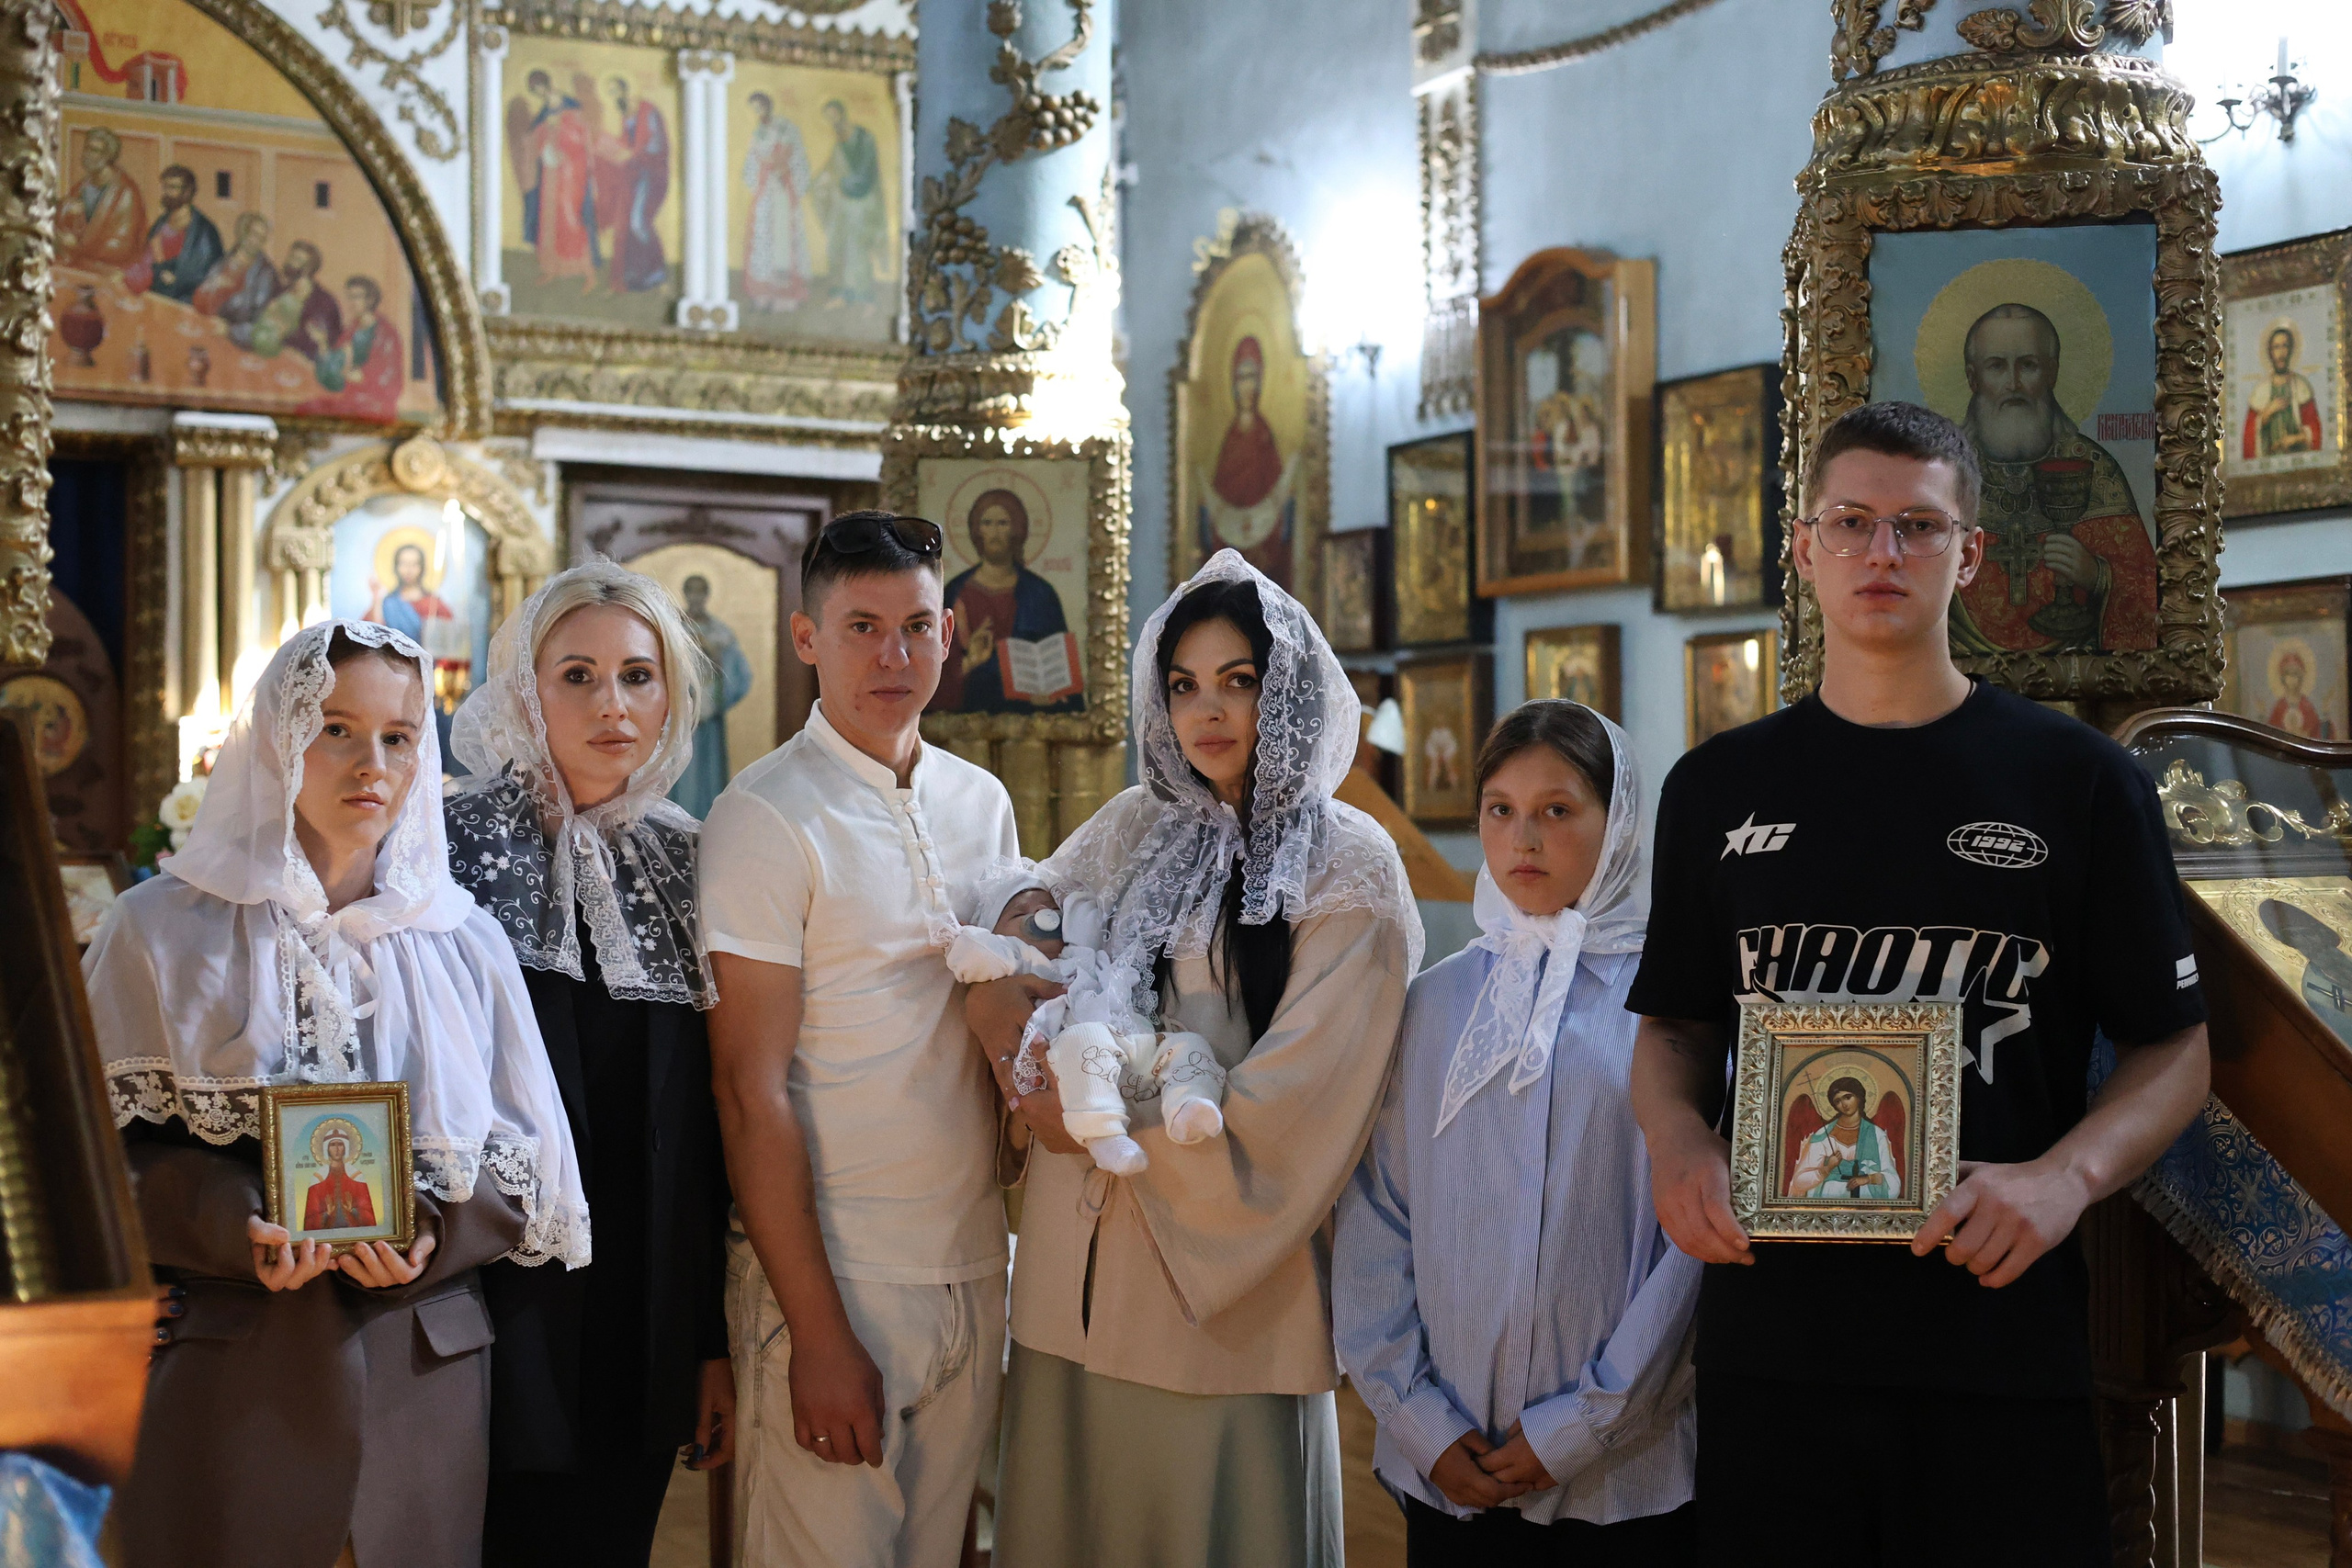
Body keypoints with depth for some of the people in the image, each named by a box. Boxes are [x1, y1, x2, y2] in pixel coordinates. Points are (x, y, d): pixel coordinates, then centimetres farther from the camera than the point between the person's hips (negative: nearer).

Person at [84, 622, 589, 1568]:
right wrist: (233, 1227, -20)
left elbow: (524, 1158, 8)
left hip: (416, 1372, 3)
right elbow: (103, 1144, -4)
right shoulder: (164, 929, 1)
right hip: (225, 1372, -2)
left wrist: (432, 1231, -12)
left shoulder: (462, 941, 9)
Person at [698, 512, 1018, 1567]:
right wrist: (819, 1333, -17)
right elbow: (752, 1092, -14)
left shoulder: (983, 802, 10)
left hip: (974, 1274, 6)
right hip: (833, 1280, -6)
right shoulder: (766, 816, -10)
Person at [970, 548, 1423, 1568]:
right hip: (1078, 1272, 4)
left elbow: (1284, 1110, -10)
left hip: (1228, 1290, -4)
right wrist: (1005, 1019, -8)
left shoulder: (1347, 870, -4)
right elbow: (995, 961, 15)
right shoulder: (1132, 831, 11)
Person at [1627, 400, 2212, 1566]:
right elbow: (1674, 1029, 16)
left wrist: (2067, 1175, -15)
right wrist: (1674, 1137, -6)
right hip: (1768, 1330, 2)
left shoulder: (2079, 780, 2)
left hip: (2003, 1347, -1)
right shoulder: (1718, 789, 9)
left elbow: (2173, 1050, 3)